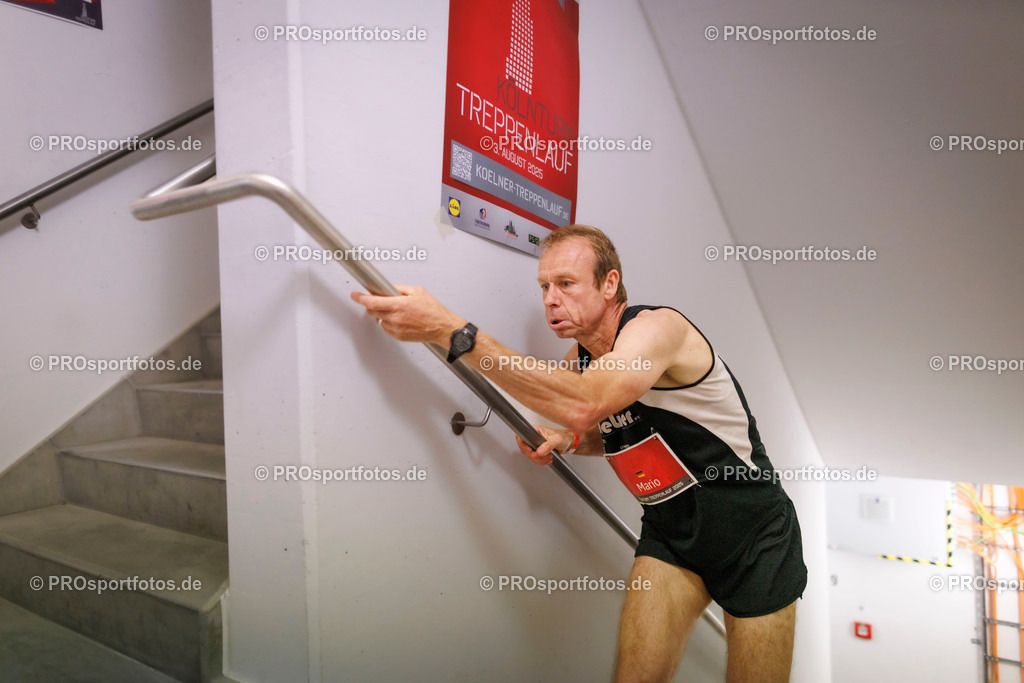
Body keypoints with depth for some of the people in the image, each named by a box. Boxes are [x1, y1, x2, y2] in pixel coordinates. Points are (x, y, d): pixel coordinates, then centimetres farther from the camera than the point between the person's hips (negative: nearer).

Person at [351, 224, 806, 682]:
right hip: (670, 530, 5)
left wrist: (450, 330, -45)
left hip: (752, 531, -5)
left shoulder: (658, 327, -25)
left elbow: (584, 404, -45)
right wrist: (568, 440, -8)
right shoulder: (578, 358, -2)